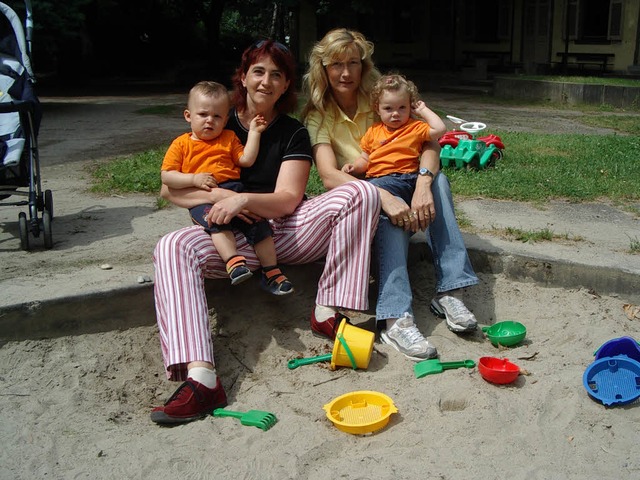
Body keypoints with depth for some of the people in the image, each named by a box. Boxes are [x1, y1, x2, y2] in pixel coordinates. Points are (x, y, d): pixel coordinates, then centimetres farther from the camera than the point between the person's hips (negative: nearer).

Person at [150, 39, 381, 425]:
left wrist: (243, 199, -24)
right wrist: (219, 196, -13)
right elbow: (171, 188, 5)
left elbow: (287, 200, -4)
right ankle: (199, 377, -45)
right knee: (173, 247, -32)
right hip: (232, 237, 0)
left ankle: (330, 308, -24)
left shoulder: (293, 133, 9)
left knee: (361, 192, -21)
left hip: (287, 231, 1)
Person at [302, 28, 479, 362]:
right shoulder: (318, 115, -6)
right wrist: (383, 197, -39)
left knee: (438, 179, -26)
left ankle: (449, 292, -31)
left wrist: (423, 183, -34)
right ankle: (395, 318, -49)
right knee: (390, 214, -37)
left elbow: (430, 143, -12)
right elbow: (329, 176, -24)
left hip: (397, 190, 4)